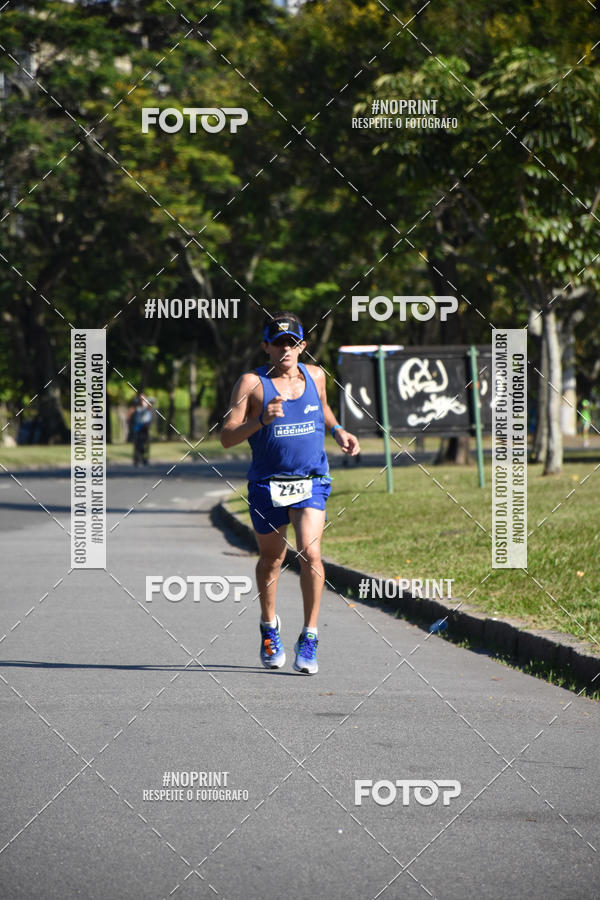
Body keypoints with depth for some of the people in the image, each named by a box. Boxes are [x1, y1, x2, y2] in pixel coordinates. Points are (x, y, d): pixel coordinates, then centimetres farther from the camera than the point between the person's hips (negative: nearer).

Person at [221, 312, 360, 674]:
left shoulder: (315, 376, 5)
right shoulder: (252, 383, -6)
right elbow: (227, 437, -11)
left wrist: (338, 431, 10)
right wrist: (261, 420, -26)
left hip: (311, 482, 1)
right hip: (267, 483, -1)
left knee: (310, 553, -17)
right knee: (271, 559, 14)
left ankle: (309, 637, -8)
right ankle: (269, 626, 39)